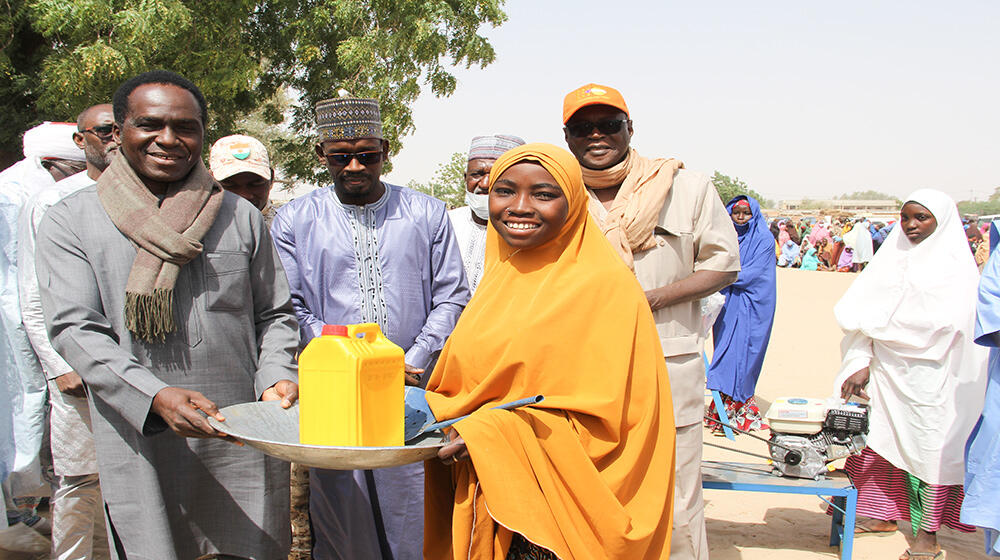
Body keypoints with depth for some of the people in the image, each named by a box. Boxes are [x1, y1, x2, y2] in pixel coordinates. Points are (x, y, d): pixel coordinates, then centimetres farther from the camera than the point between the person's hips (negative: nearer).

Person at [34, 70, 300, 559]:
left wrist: (277, 378, -6)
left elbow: (274, 314, 14)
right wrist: (156, 398, -20)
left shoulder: (240, 216, 9)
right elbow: (74, 330, -6)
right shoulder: (70, 221, 3)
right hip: (140, 451, -1)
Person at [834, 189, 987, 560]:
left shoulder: (954, 265, -2)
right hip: (885, 368, 5)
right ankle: (883, 515, 18)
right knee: (880, 438, 4)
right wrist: (861, 363, -7)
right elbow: (864, 313, 5)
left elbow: (943, 322, -14)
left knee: (929, 446, -1)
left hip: (929, 374, -5)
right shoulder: (893, 258, 11)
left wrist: (880, 323, -10)